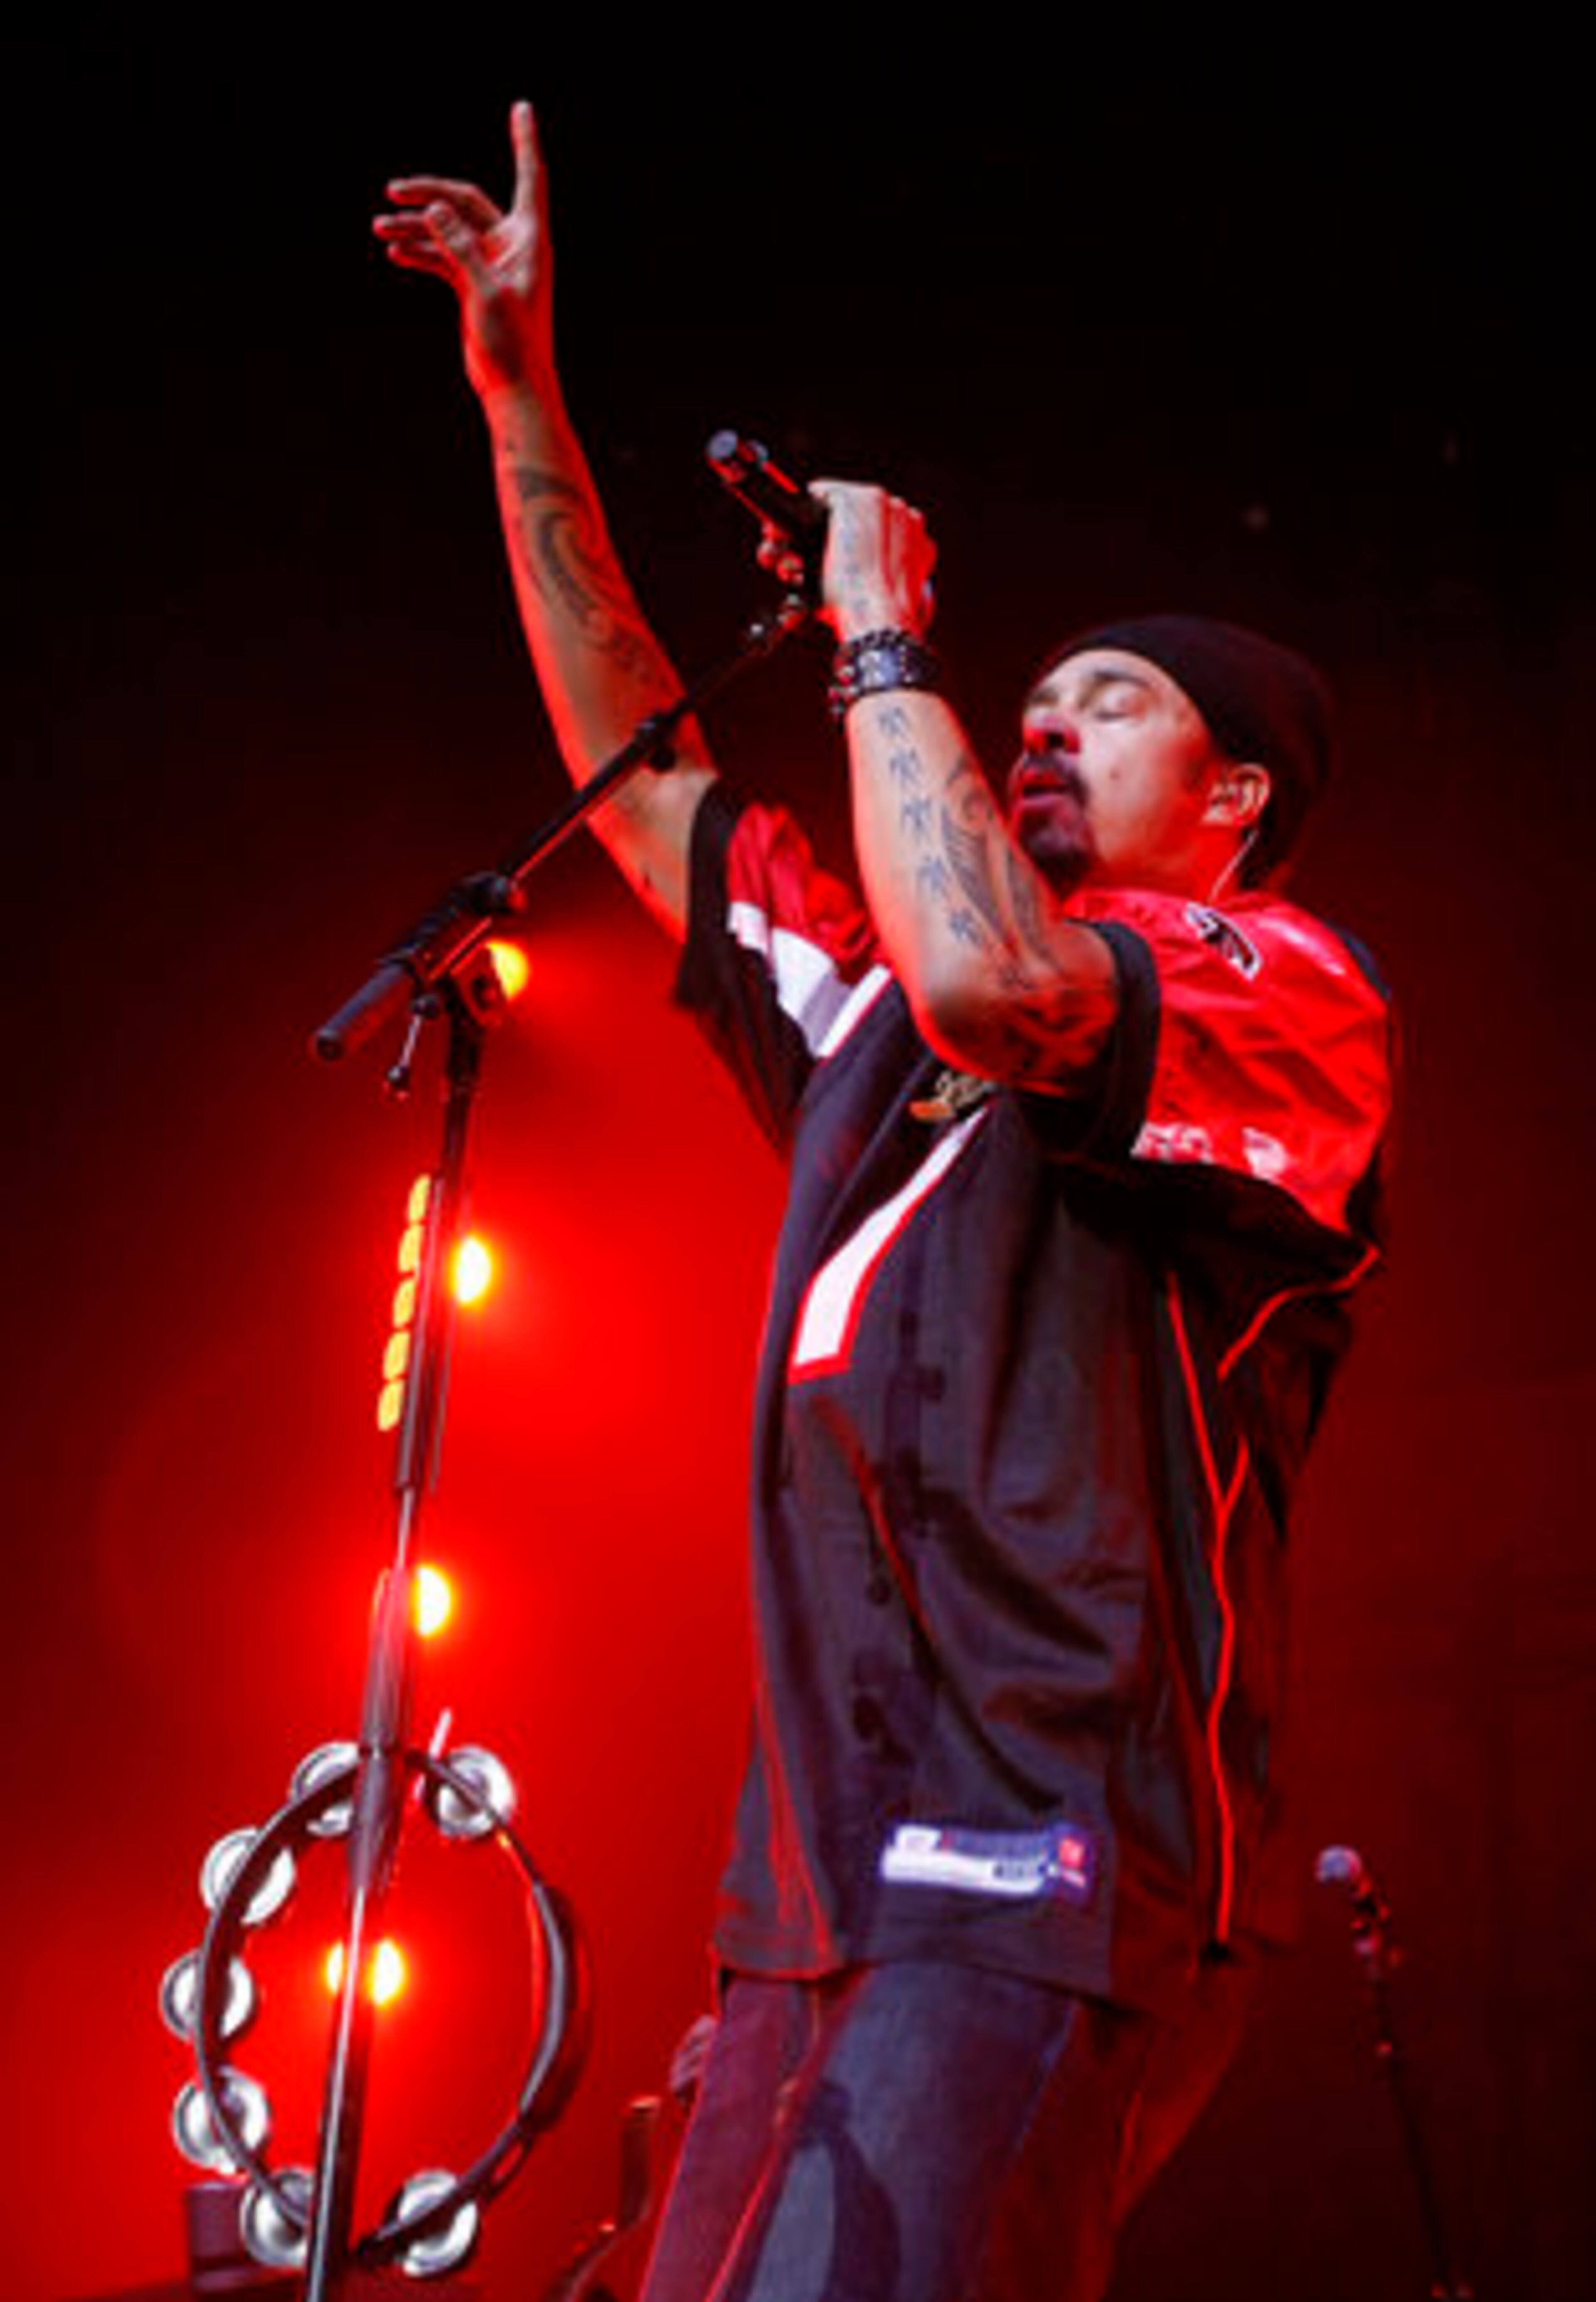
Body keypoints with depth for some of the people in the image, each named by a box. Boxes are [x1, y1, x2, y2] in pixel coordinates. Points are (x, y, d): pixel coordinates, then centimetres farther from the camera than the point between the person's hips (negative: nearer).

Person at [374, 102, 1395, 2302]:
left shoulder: (1293, 986, 2)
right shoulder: (887, 1009, 25)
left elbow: (996, 981, -19)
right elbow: (643, 780, 28)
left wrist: (884, 640, -4)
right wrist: (526, 405, 26)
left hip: (1040, 1874, -8)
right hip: (828, 1878, 8)